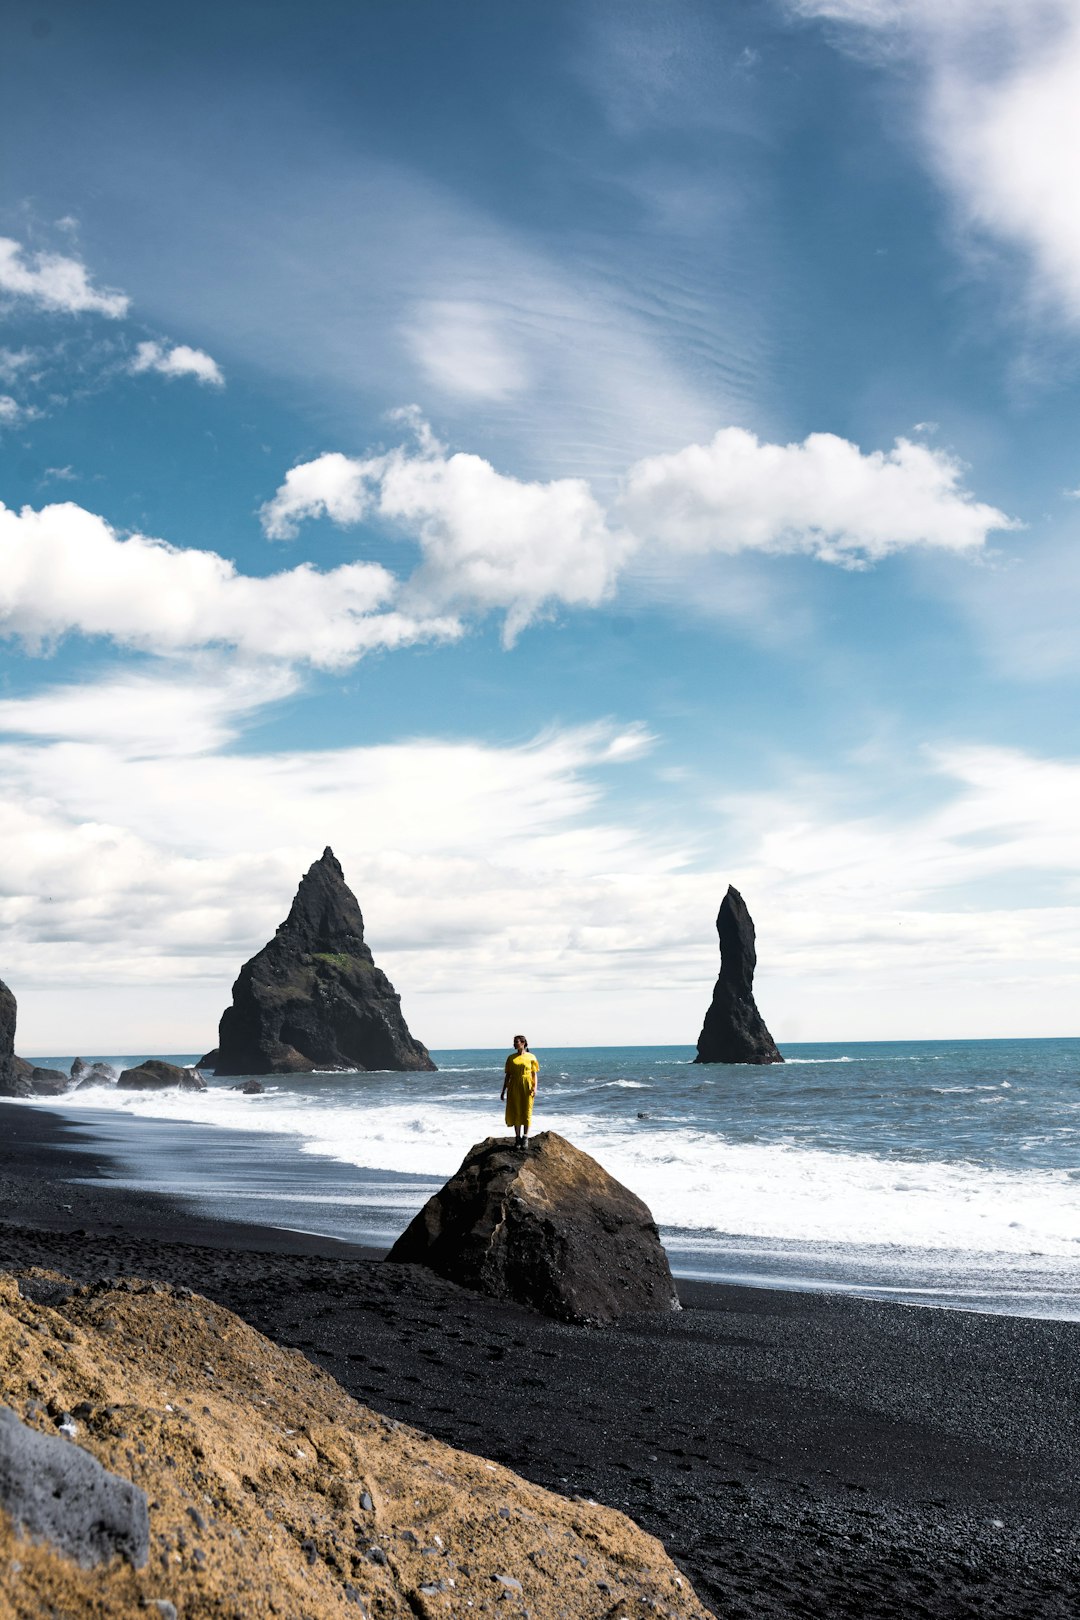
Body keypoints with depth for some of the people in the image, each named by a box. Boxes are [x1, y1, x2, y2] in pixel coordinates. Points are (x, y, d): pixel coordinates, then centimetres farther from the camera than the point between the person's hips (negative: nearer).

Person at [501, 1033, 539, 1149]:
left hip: (527, 1088, -2)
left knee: (526, 1112, -2)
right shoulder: (511, 1058, 8)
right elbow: (507, 1075, 10)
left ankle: (525, 1137, 5)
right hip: (514, 1088, 2)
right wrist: (503, 1091, 7)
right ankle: (517, 1137, 11)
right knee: (515, 1113, 3)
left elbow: (534, 1074, 2)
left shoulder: (531, 1057, 2)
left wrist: (535, 1087, -11)